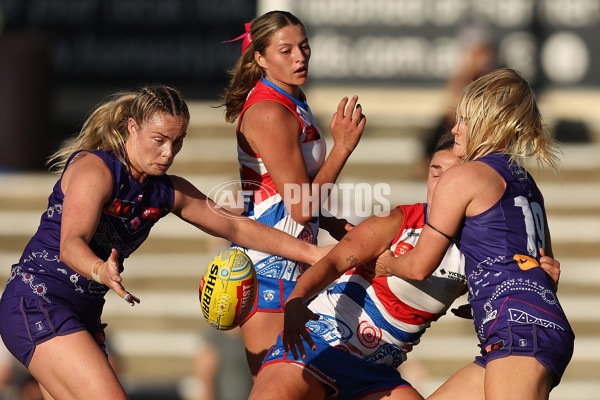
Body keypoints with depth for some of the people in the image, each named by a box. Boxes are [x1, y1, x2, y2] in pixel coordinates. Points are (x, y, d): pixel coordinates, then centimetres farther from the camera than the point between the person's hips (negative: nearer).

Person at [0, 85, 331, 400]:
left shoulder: (168, 192, 8)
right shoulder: (94, 168, -15)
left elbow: (236, 227, 12)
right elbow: (70, 244, -28)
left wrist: (312, 253, 7)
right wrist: (102, 272, -50)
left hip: (83, 316, 8)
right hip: (37, 304, -8)